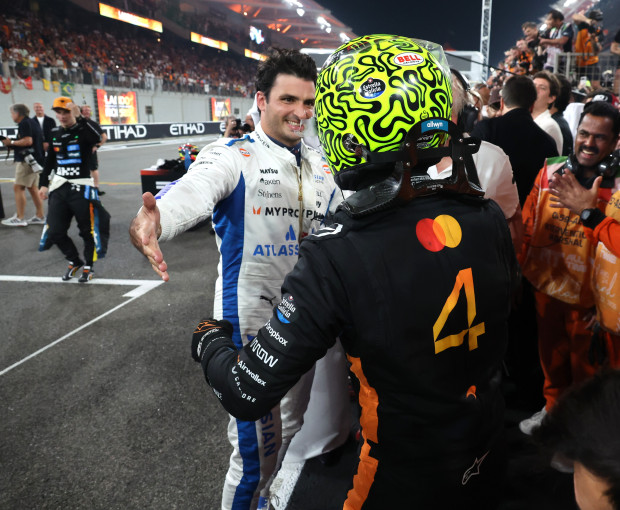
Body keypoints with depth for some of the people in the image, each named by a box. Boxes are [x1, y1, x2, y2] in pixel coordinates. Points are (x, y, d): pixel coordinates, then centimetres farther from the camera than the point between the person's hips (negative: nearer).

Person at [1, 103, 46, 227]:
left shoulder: (24, 123, -11)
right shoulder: (30, 122, 18)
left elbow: (28, 141, -23)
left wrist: (11, 142, -11)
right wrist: (12, 144, 11)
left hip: (27, 160, -10)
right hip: (32, 160, 10)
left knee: (18, 187, -8)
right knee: (32, 188, 12)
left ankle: (19, 218, -6)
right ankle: (40, 216, 14)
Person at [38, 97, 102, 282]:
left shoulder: (83, 130, -6)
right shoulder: (55, 133, 11)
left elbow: (96, 139, -31)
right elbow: (50, 160, 20)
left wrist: (79, 118, -34)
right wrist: (43, 184, 19)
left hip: (81, 188, -5)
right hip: (59, 188, 6)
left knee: (87, 231, 3)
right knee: (55, 232, 5)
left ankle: (89, 266, 22)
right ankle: (75, 262, 27)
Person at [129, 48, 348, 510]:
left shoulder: (321, 166, 8)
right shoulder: (232, 157, -12)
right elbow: (194, 189, -33)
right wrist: (154, 220, -54)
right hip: (252, 323, -6)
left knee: (295, 432, 25)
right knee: (257, 453, 5)